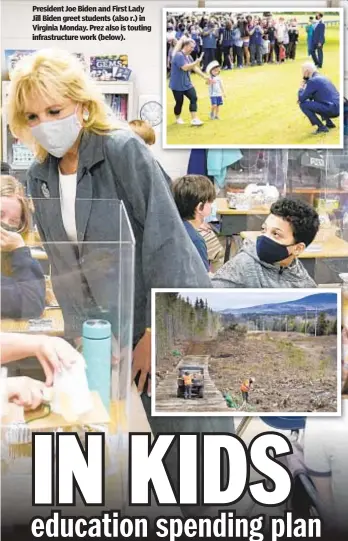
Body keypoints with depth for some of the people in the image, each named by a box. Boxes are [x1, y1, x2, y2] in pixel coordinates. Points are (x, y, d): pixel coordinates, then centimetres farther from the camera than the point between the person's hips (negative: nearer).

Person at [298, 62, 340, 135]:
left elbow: (301, 98, -10)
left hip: (331, 109, -9)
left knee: (303, 104, -8)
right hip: (337, 109, 9)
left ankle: (321, 127, -6)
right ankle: (329, 123, 22)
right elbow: (311, 96, 29)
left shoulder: (312, 80, -11)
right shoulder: (322, 77, 18)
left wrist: (301, 88, 9)